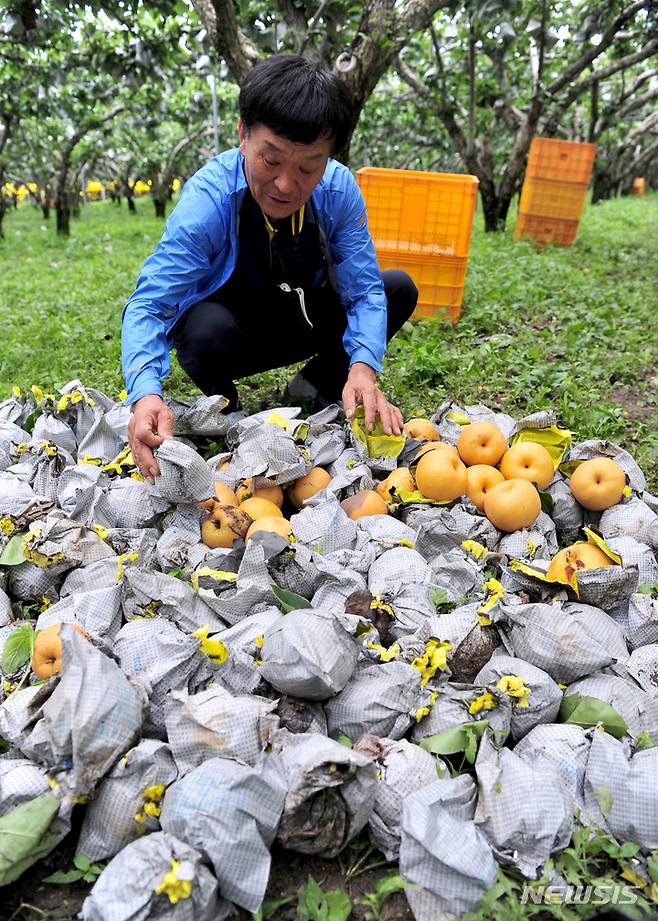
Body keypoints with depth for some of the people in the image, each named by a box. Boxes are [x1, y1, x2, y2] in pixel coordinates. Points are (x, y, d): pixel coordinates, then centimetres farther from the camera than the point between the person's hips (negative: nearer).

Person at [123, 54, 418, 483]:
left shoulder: (340, 190, -20)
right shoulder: (207, 199, -29)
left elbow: (363, 290, -18)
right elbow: (148, 304, -33)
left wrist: (363, 368, -39)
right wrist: (146, 394, -52)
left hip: (303, 321, 3)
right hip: (232, 328, -3)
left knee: (399, 289, -13)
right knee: (206, 330, -38)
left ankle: (318, 385, 7)